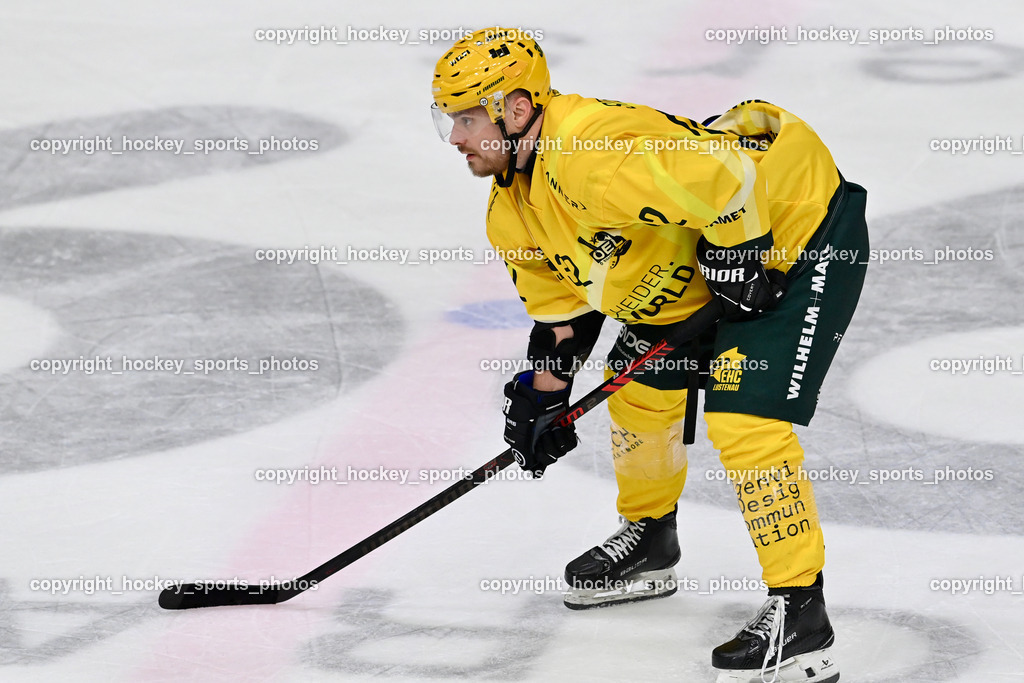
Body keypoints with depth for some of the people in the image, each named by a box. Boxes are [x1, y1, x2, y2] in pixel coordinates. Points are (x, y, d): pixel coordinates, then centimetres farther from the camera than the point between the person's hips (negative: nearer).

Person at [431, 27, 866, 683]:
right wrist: (545, 390, 8)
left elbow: (719, 174, -37)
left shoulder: (593, 155, -33)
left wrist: (737, 258, -26)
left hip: (805, 232, -11)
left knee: (745, 419, -18)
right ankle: (649, 541, 41)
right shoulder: (513, 203, 2)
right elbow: (560, 294, 14)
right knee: (640, 388, 18)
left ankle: (799, 611, -13)